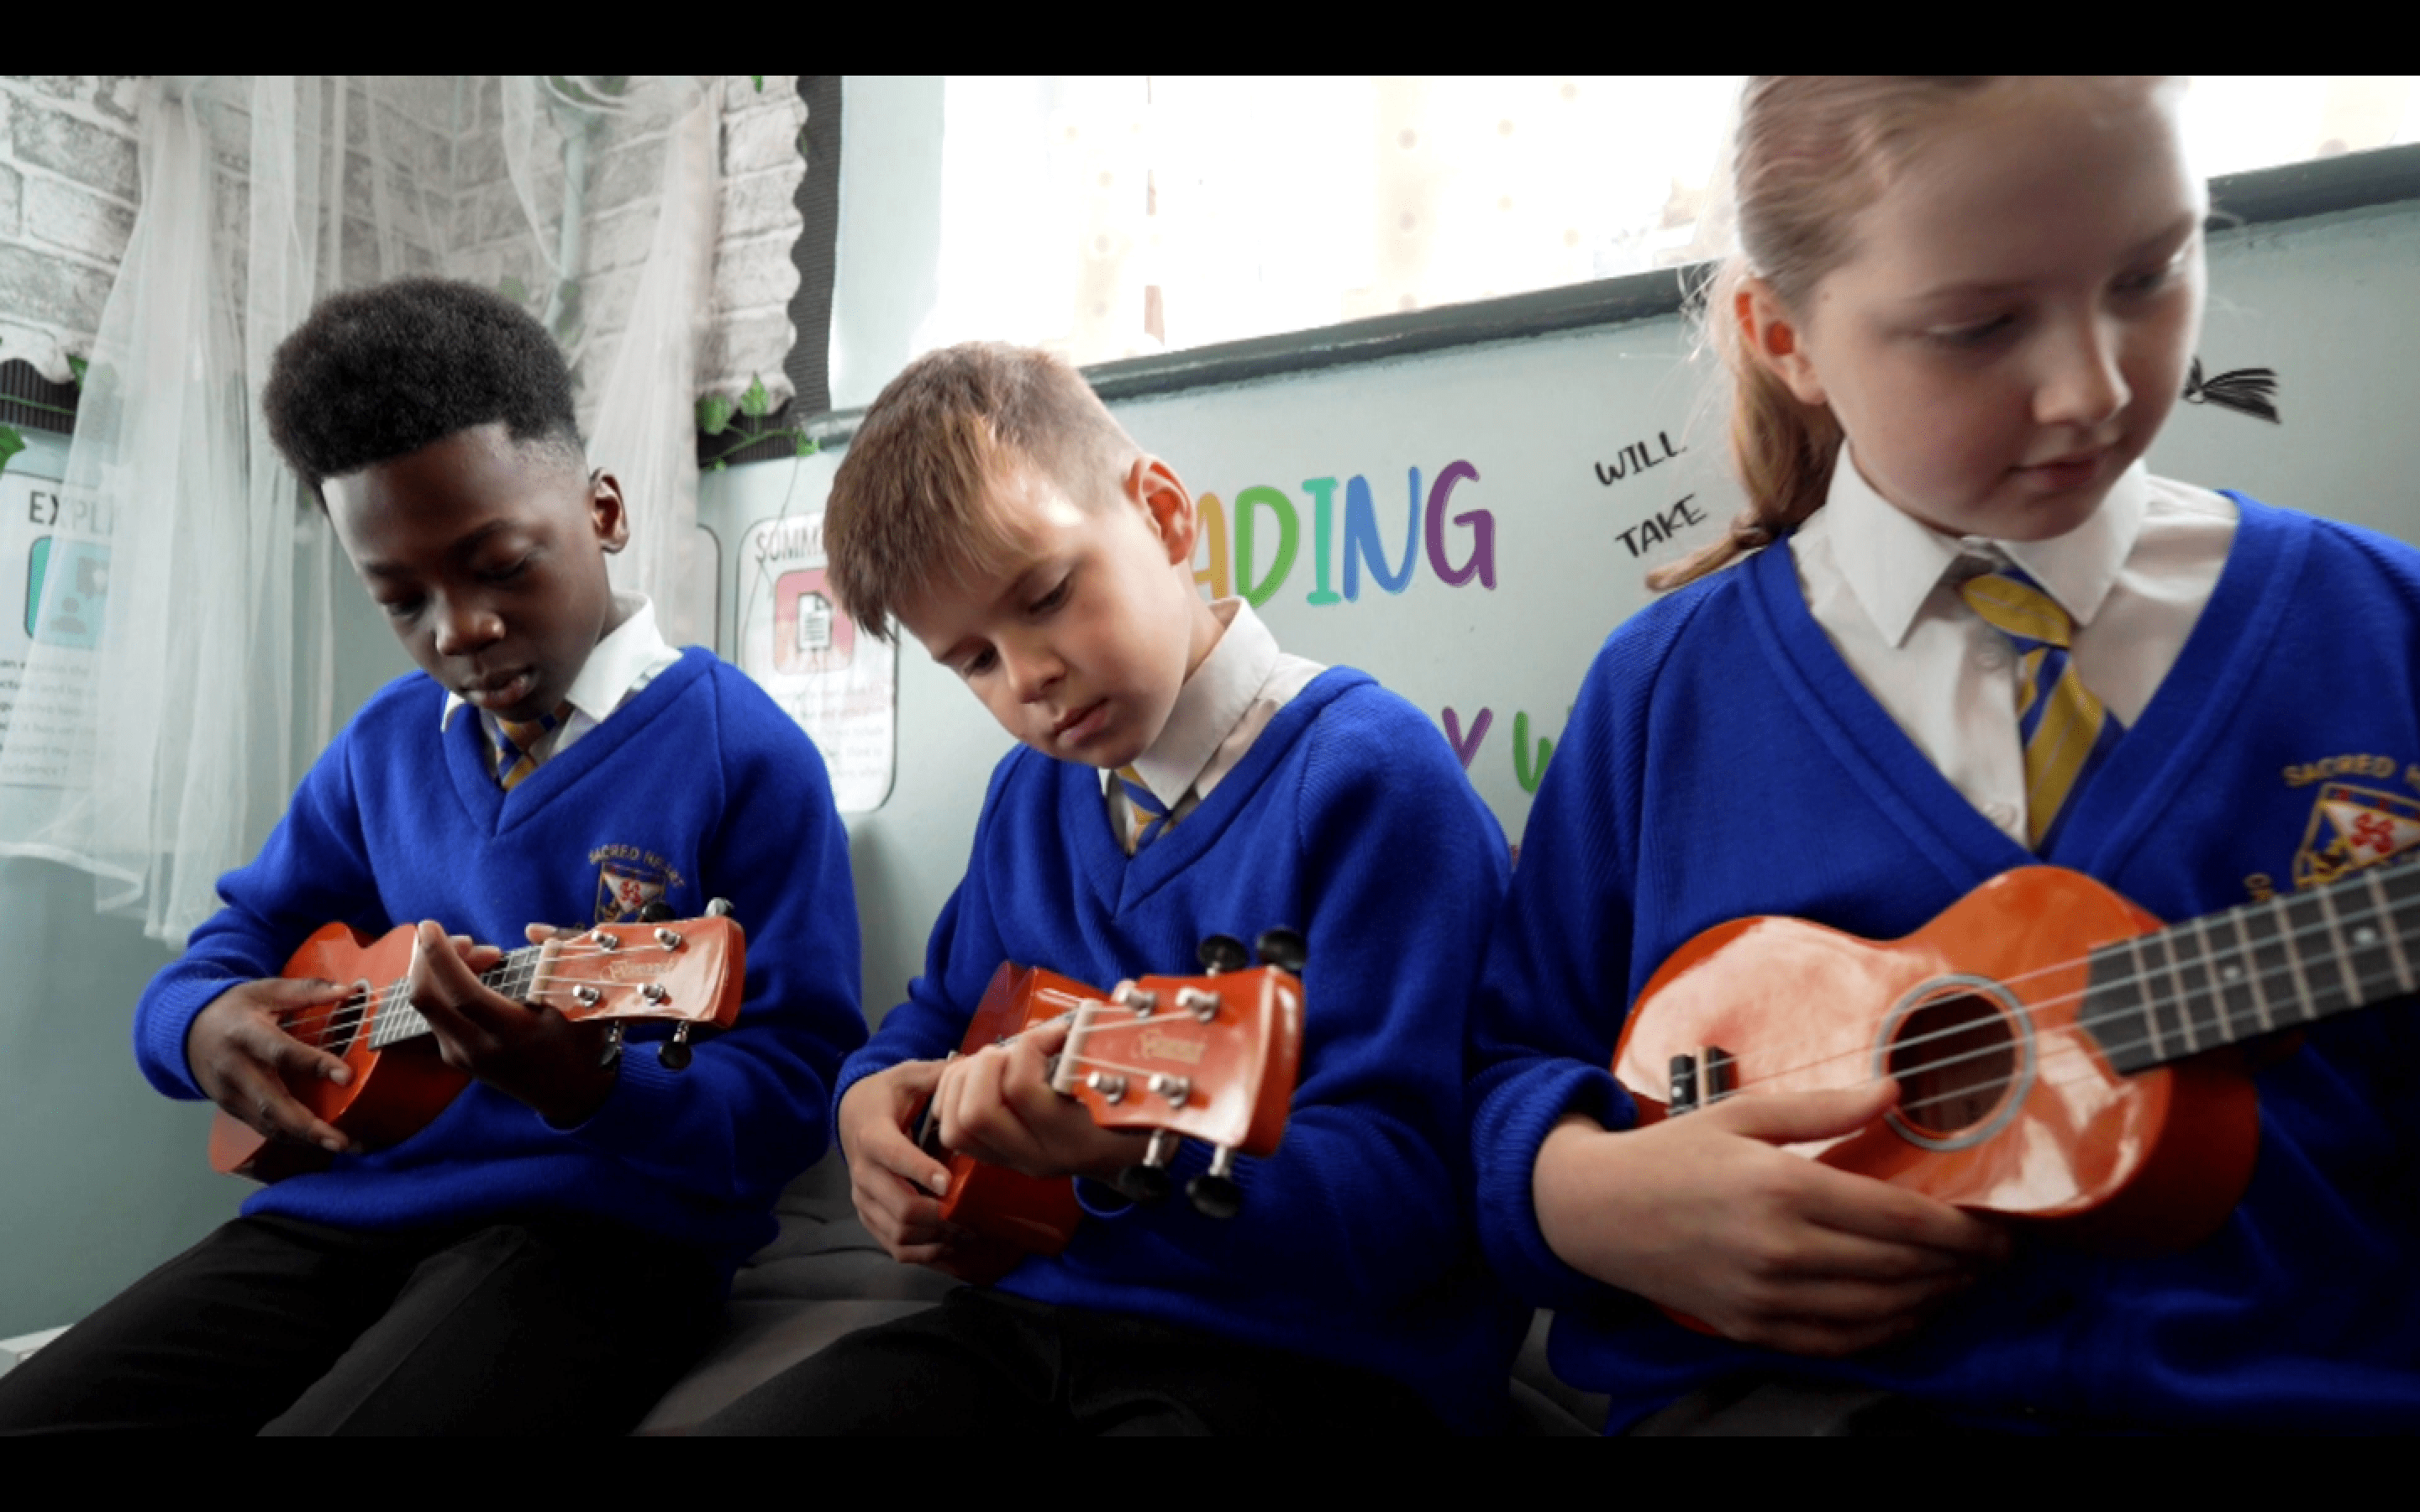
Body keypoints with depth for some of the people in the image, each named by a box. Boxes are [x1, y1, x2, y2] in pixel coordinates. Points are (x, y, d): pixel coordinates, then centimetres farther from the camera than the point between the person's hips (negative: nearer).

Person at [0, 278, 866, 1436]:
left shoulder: (741, 752, -8)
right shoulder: (387, 743, 12)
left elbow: (798, 1092, -9)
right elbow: (232, 945, 21)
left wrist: (588, 1085, -28)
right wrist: (206, 1024, -5)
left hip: (597, 1223, -6)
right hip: (343, 1208, 7)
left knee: (330, 1419, -33)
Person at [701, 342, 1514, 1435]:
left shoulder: (1369, 774, -14)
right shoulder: (1031, 792, 9)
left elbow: (1400, 1199, -18)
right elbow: (943, 1010, 24)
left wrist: (1143, 1152, -34)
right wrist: (872, 1092, 1)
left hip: (1311, 1355, -6)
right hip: (1037, 1312, 6)